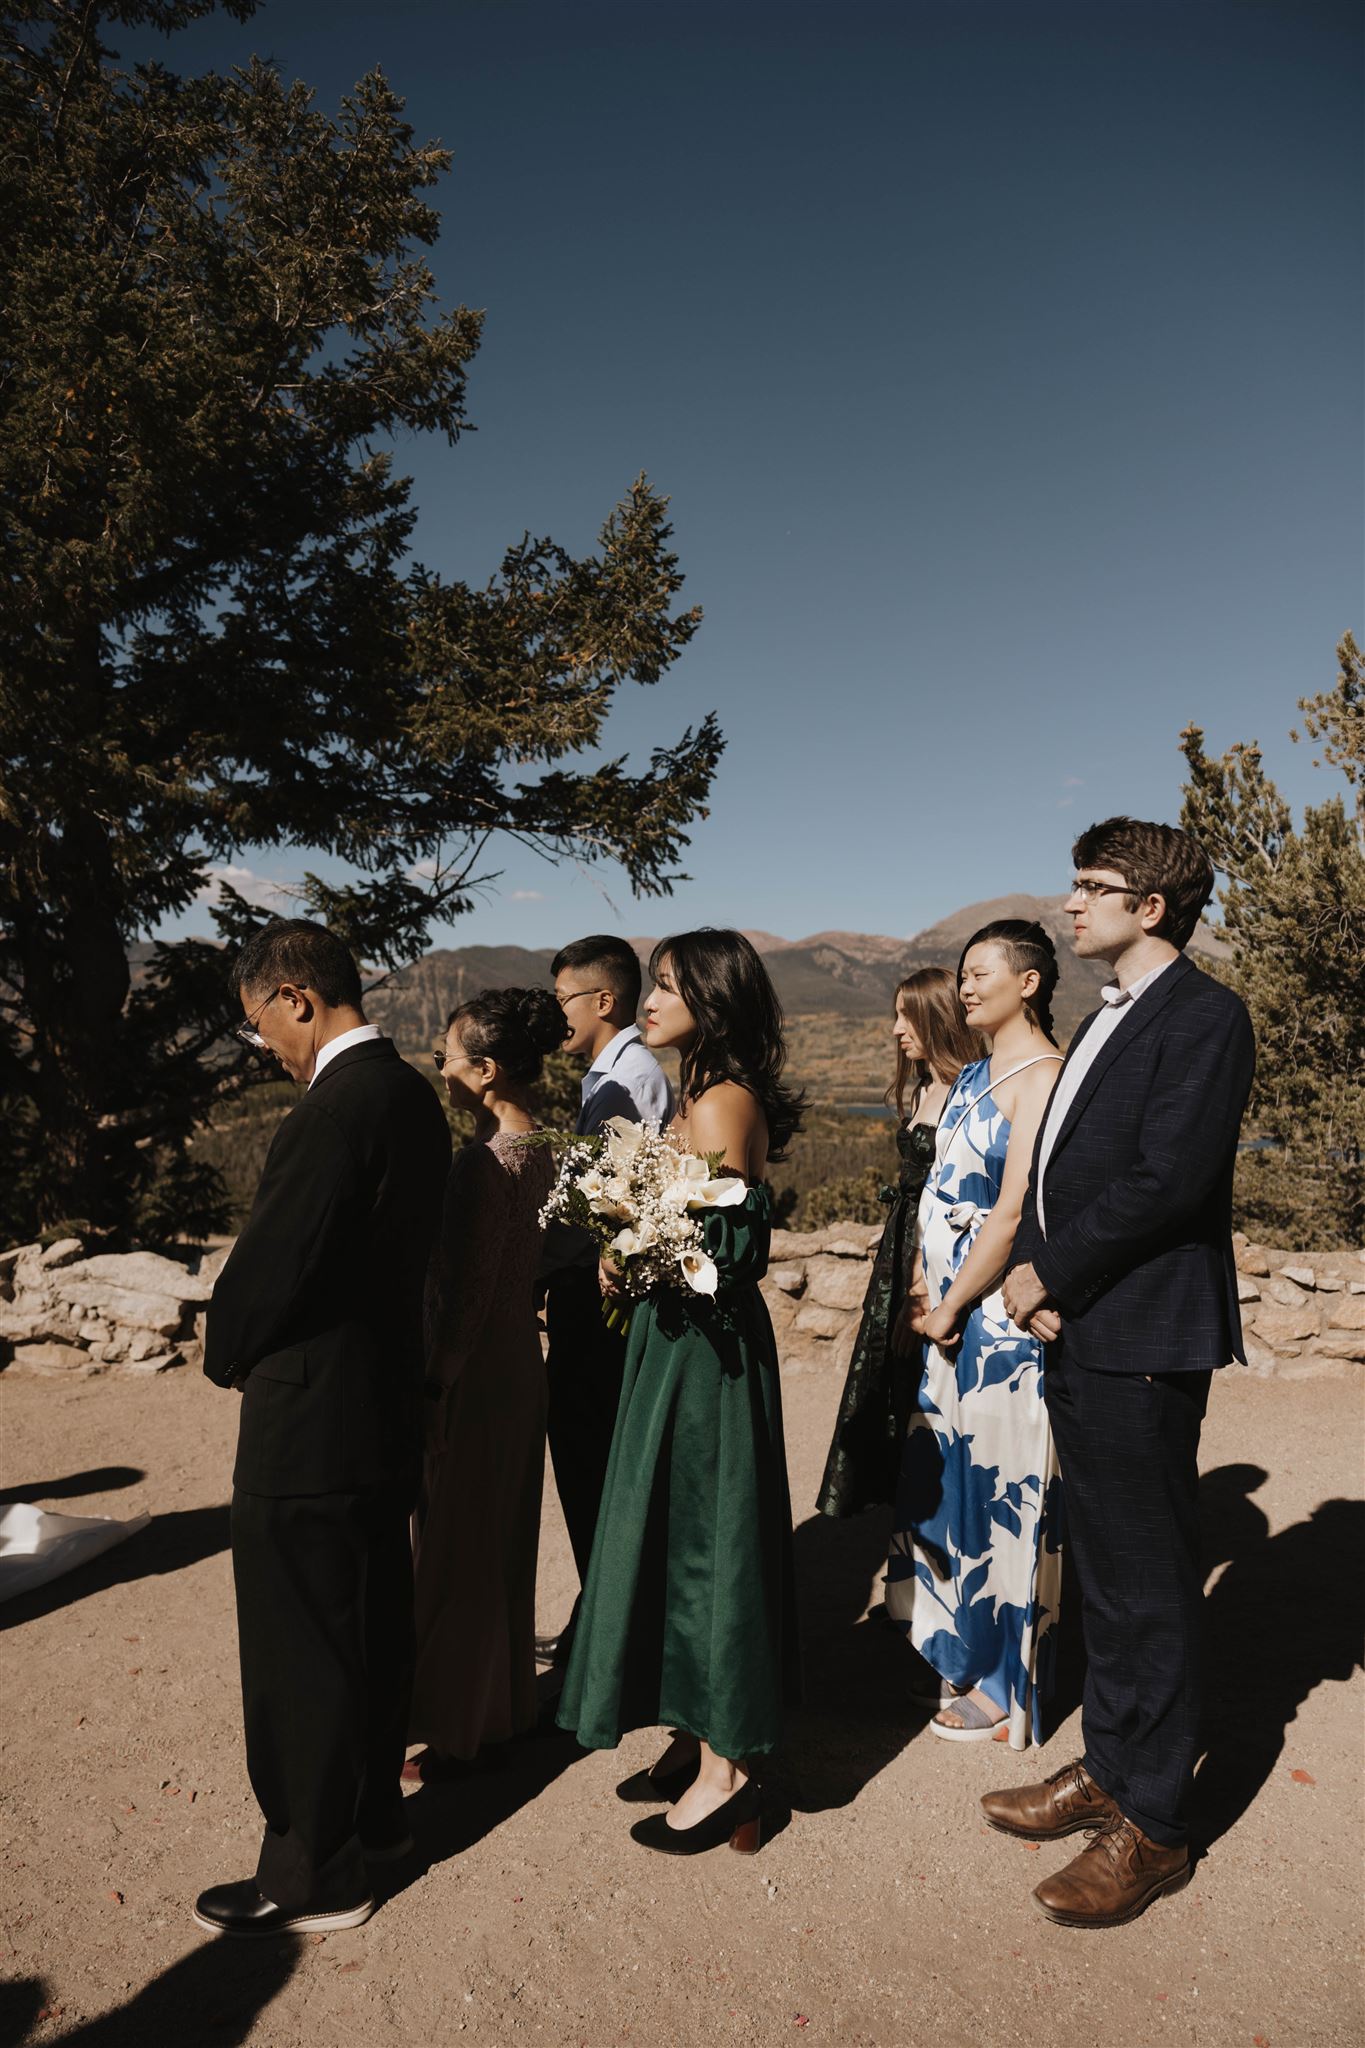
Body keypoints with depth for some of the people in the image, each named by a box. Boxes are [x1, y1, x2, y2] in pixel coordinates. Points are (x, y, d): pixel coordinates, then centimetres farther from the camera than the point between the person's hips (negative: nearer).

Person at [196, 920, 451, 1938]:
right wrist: (252, 1346, 11)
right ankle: (374, 1810, 43)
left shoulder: (336, 1109, -25)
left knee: (300, 1655, 8)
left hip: (308, 1422, -9)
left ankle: (314, 1874, 26)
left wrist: (228, 1357, 0)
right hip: (388, 1404, 9)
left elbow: (267, 1267, -22)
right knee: (375, 1625, 23)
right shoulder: (414, 1094, 4)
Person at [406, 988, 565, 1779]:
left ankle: (454, 1730, 25)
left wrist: (433, 1389, -14)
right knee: (502, 1542, 21)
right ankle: (505, 1704, 39)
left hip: (476, 1373, -9)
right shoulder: (540, 1150, 4)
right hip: (521, 1363, 9)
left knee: (458, 1552, 8)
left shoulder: (487, 1160, -23)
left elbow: (467, 1291, -22)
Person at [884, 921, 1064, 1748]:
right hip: (954, 1311, 9)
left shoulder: (1042, 1076, -16)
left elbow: (1012, 1212, -20)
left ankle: (1002, 1686, 21)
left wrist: (953, 1307, -13)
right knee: (947, 1480, 17)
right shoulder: (975, 1074, 12)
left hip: (1000, 1314, -9)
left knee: (1000, 1487, 4)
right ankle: (959, 1657, 34)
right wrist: (931, 1297, 8)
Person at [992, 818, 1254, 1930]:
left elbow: (1168, 1177, -22)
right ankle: (1108, 1767, 36)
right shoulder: (1107, 1016, 16)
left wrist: (1050, 1275, -13)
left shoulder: (1205, 1015, -12)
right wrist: (1036, 1276, -1)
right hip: (1078, 1334, 9)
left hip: (1144, 1342, -9)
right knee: (1104, 1570, 20)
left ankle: (1154, 1825, 20)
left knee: (1150, 1583, 4)